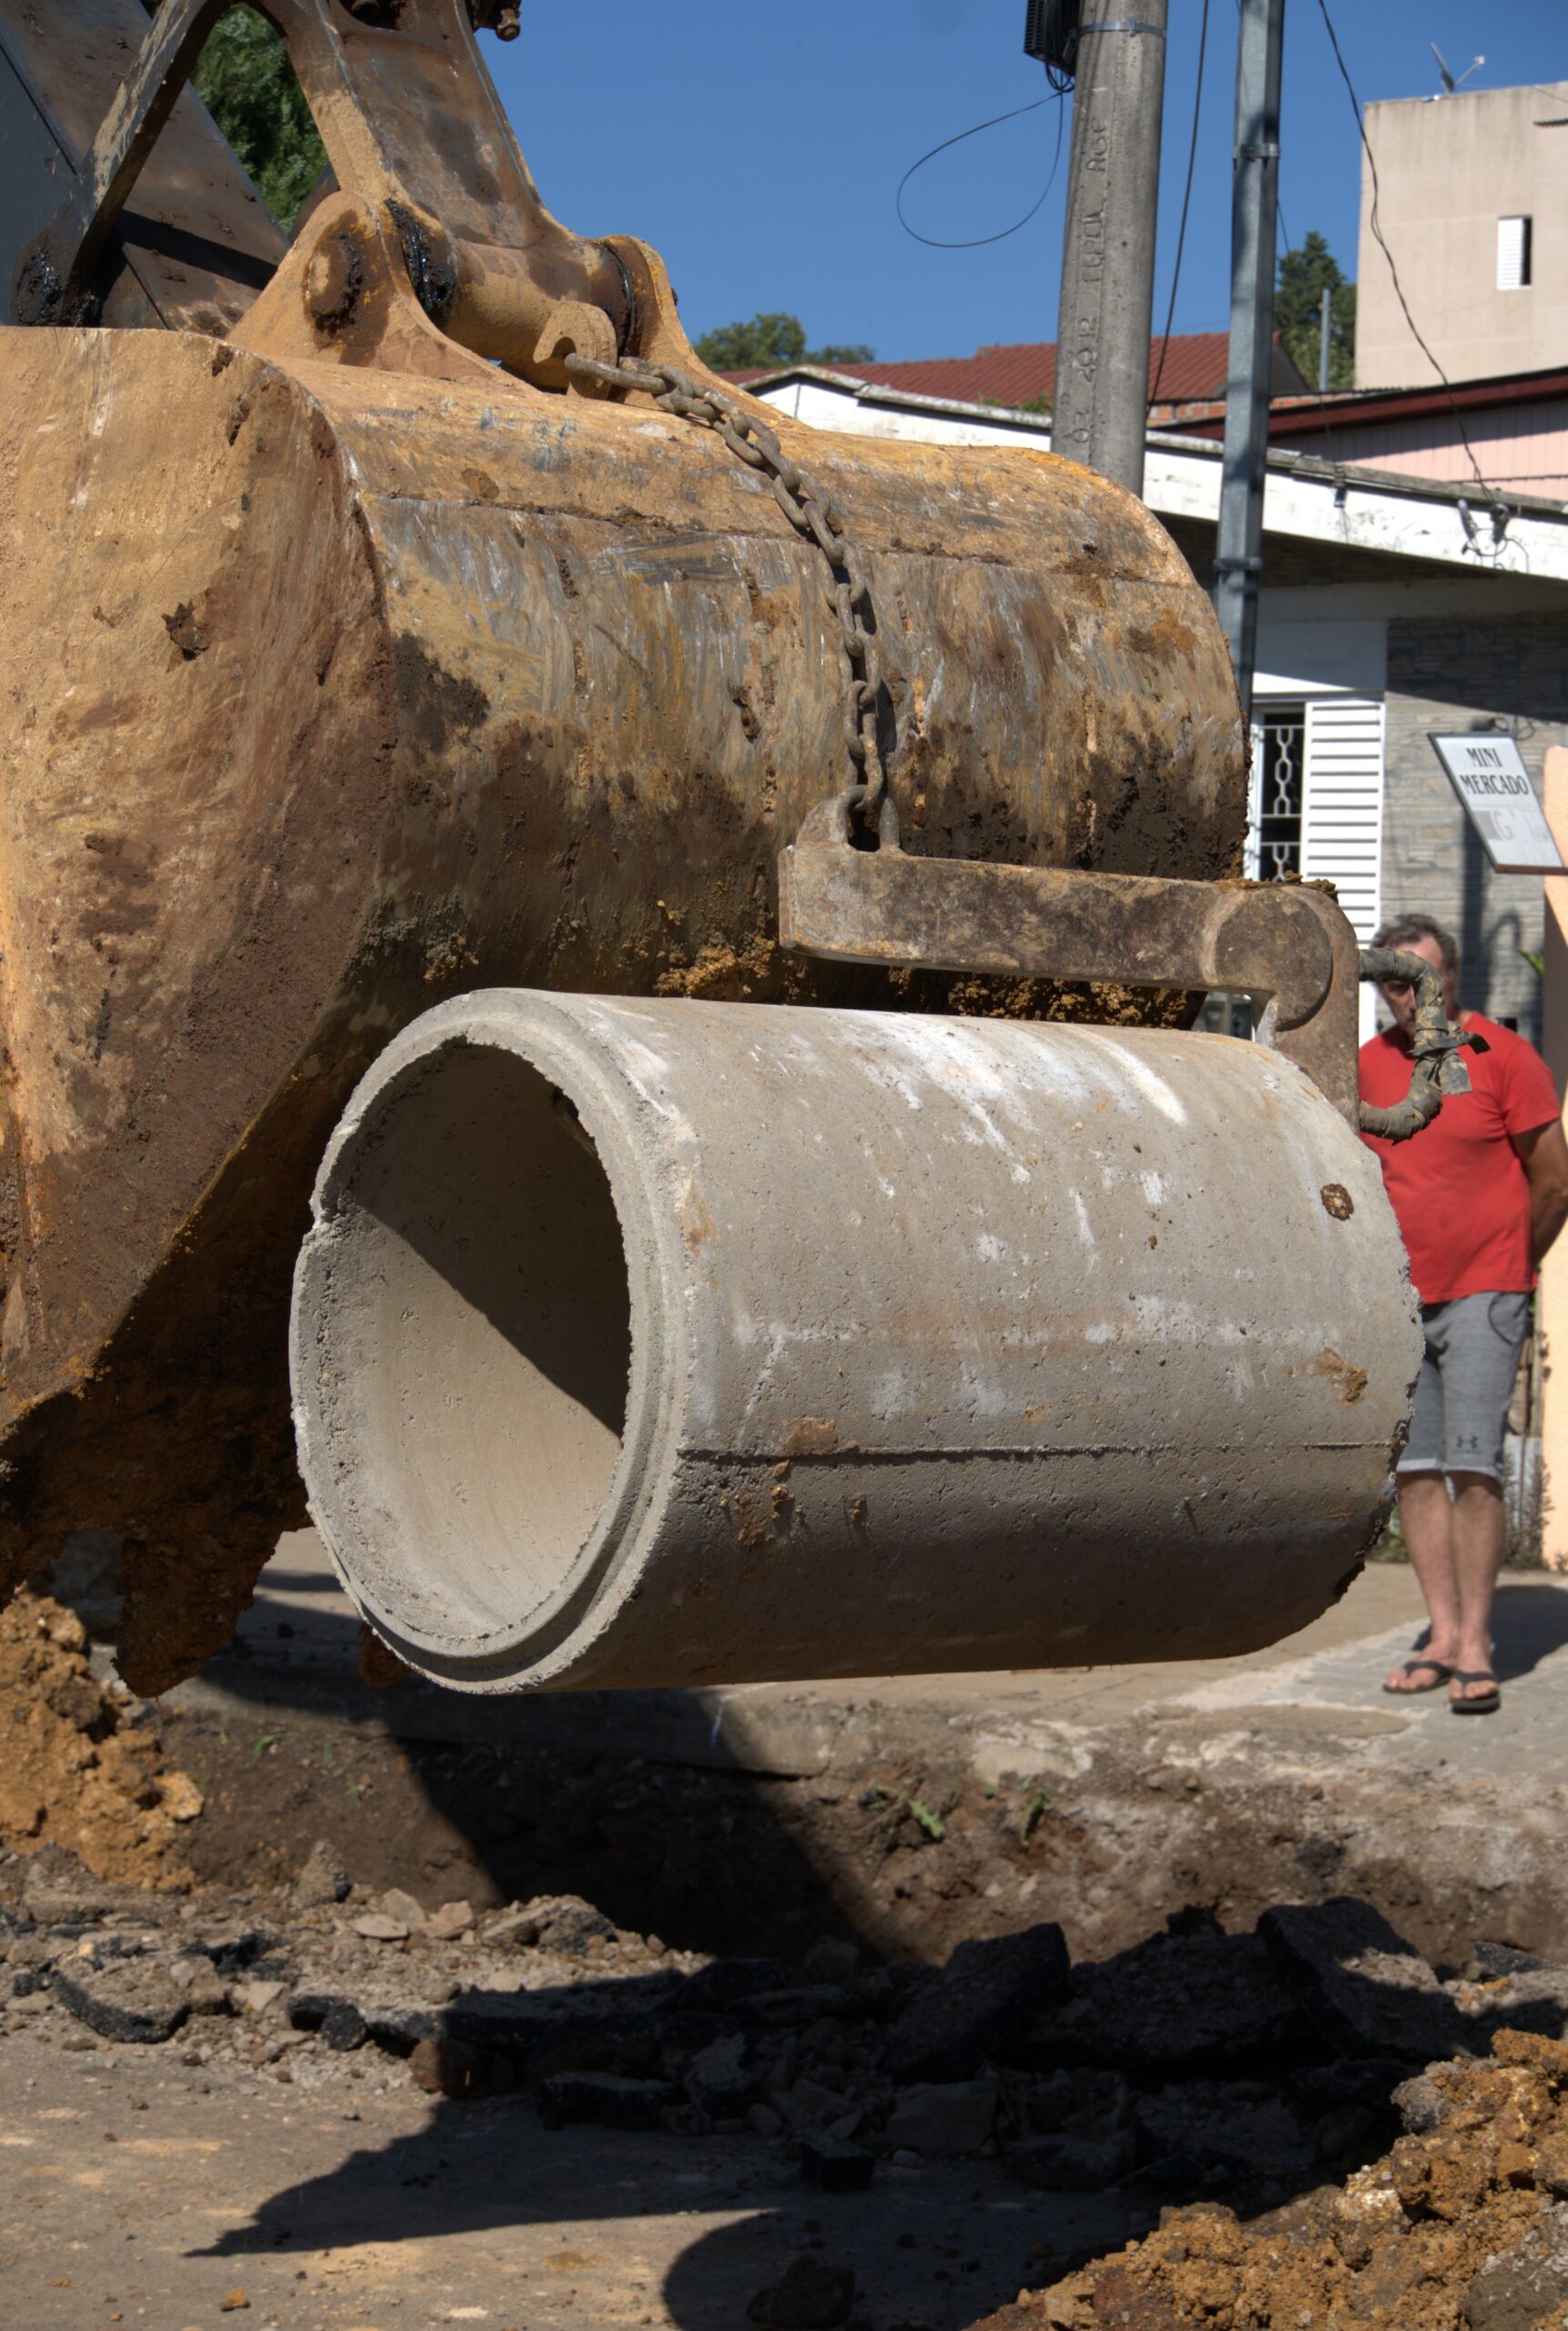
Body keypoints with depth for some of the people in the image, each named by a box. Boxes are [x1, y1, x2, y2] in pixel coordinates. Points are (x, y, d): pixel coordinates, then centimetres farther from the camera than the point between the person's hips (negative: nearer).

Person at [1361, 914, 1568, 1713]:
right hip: (1399, 1300, 5)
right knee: (1415, 1468, 4)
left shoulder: (1504, 1056, -8)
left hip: (1483, 1295, -5)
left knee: (1473, 1466, -12)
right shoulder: (1369, 1065, 6)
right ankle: (1444, 1635, 10)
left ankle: (1476, 1647, -8)